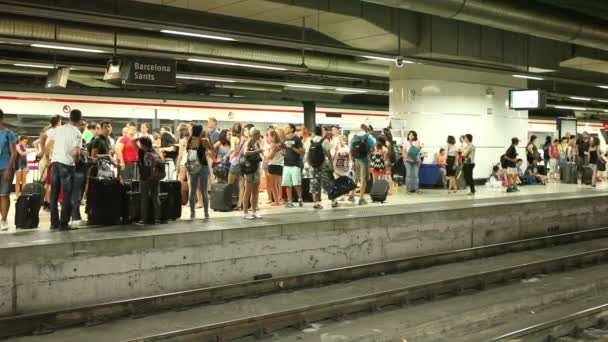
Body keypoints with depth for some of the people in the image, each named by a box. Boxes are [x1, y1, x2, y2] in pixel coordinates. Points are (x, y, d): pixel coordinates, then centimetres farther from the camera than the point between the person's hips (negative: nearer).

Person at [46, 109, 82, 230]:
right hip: (67, 164, -5)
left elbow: (48, 145, 12)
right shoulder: (77, 133, -6)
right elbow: (76, 152, -14)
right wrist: (76, 160, 5)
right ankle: (63, 224, 0)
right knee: (66, 195, 1)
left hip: (55, 162, 5)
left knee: (54, 193, 11)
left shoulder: (58, 129, 11)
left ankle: (54, 223, 14)